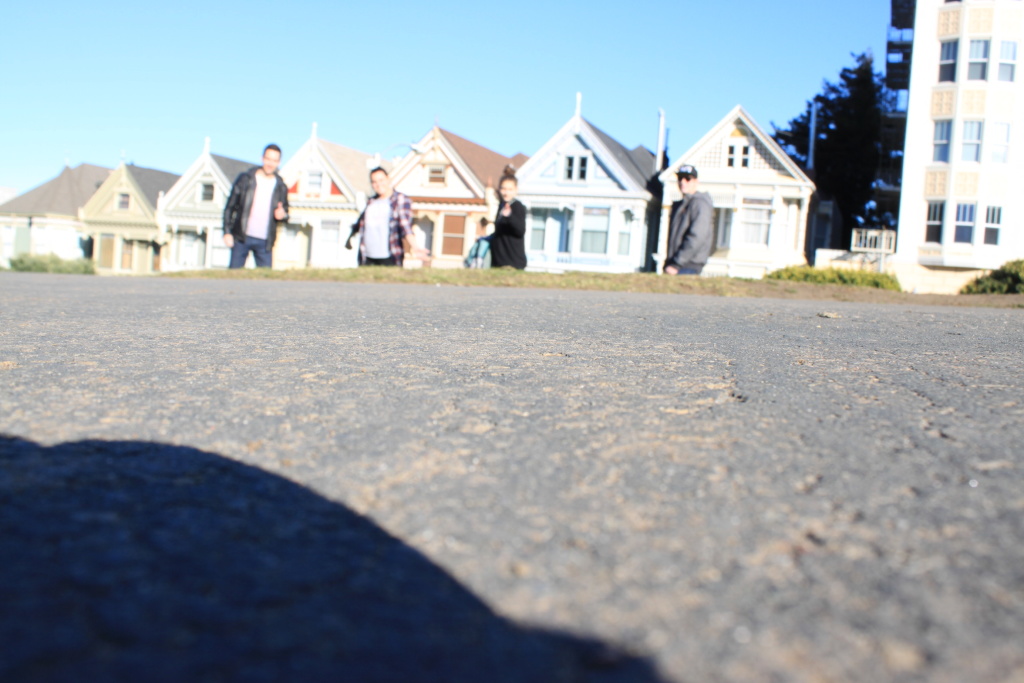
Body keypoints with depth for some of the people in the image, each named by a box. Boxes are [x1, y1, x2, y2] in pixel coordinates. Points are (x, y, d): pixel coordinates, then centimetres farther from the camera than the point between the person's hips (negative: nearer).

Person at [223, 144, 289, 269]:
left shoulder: (281, 188, 9)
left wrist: (283, 214, -7)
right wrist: (227, 232, -5)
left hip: (265, 242, 2)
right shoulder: (245, 179, 3)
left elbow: (285, 211, 19)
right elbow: (230, 206, 4)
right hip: (241, 238, -2)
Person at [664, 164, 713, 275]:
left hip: (689, 266, -8)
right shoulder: (677, 206, 20)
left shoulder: (700, 204, -6)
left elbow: (696, 238, -15)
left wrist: (676, 264, -17)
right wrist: (668, 262, 10)